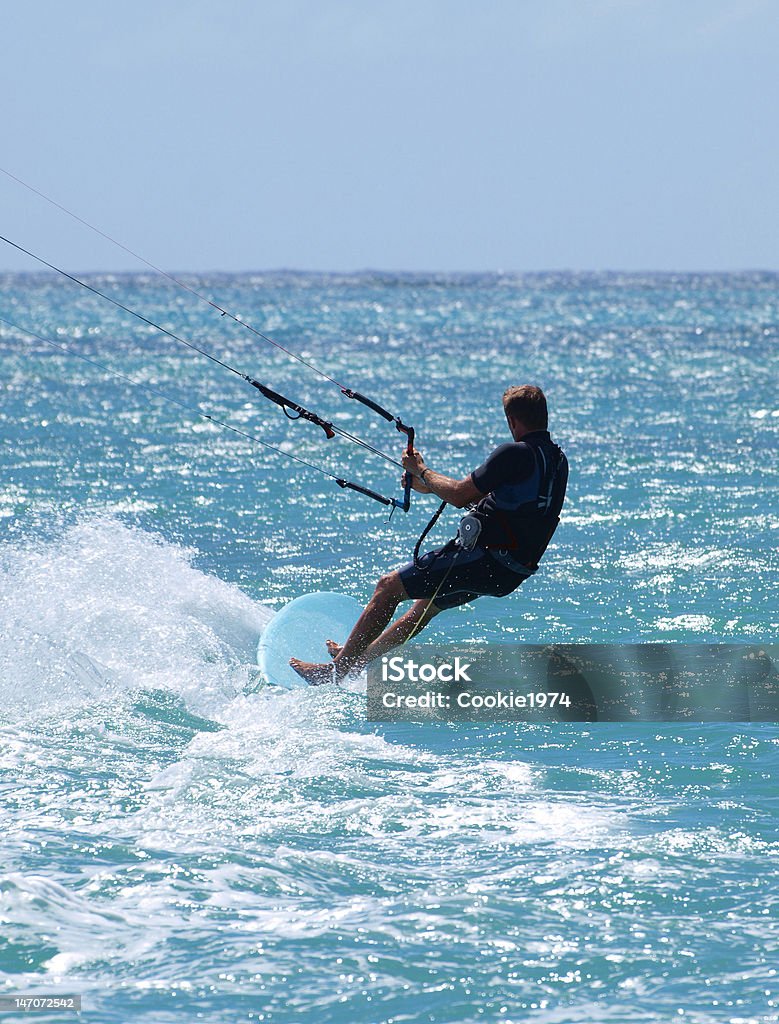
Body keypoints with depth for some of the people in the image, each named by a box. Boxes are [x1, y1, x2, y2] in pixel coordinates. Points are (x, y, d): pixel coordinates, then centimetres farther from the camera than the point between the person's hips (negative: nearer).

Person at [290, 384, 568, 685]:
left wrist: (421, 470, 2)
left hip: (482, 556, -9)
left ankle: (336, 671, 5)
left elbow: (459, 495, -17)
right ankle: (358, 658, 42)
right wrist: (430, 486, 26)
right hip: (511, 574, 9)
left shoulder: (515, 454, -18)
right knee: (426, 604, 29)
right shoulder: (558, 460, 11)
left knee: (388, 587, 1)